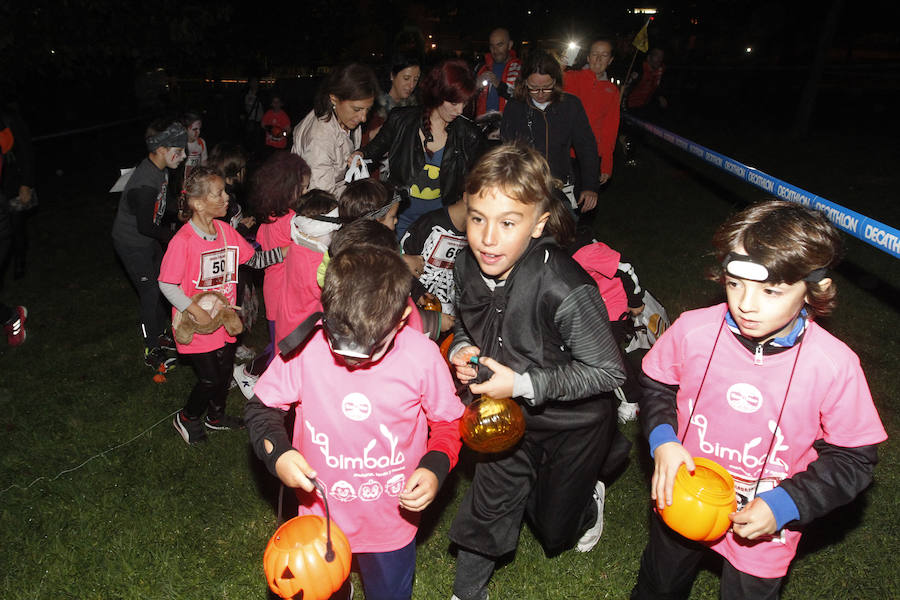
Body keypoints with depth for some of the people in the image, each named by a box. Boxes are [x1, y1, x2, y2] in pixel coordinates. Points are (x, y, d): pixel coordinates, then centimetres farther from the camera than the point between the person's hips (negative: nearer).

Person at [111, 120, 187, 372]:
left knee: (161, 287, 18)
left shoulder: (160, 169, -3)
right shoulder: (145, 185, -33)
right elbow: (145, 227, -25)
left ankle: (160, 335, 36)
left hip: (149, 240, 9)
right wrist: (173, 235, -13)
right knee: (151, 294, -3)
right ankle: (152, 352, 13)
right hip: (132, 244, -9)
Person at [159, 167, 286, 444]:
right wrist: (196, 311, -23)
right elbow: (166, 284, -18)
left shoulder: (226, 231, -2)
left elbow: (254, 259, 6)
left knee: (224, 372, 19)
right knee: (209, 379, 2)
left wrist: (284, 252, -8)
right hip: (198, 325, -6)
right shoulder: (183, 240, -23)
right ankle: (186, 418, 32)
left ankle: (216, 416, 45)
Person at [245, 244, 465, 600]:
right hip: (319, 517, 1)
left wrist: (435, 468, -22)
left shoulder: (422, 357, -22)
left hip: (391, 526, 0)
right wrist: (277, 453, -23)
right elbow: (261, 406, -6)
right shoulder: (305, 347, -21)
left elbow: (448, 422, -5)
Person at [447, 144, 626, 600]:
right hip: (511, 415, 4)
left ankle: (587, 499, 56)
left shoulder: (565, 291, -37)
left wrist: (524, 384, -31)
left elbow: (608, 372, -26)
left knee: (553, 529, 20)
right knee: (487, 509, 14)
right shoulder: (468, 265, -16)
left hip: (573, 423, -4)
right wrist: (461, 350, -17)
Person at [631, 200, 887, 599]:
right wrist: (662, 440, -20)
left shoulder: (834, 366, -24)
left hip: (763, 527, -1)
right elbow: (656, 385, -2)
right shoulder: (692, 330, -21)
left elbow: (852, 459, -12)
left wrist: (784, 505, -22)